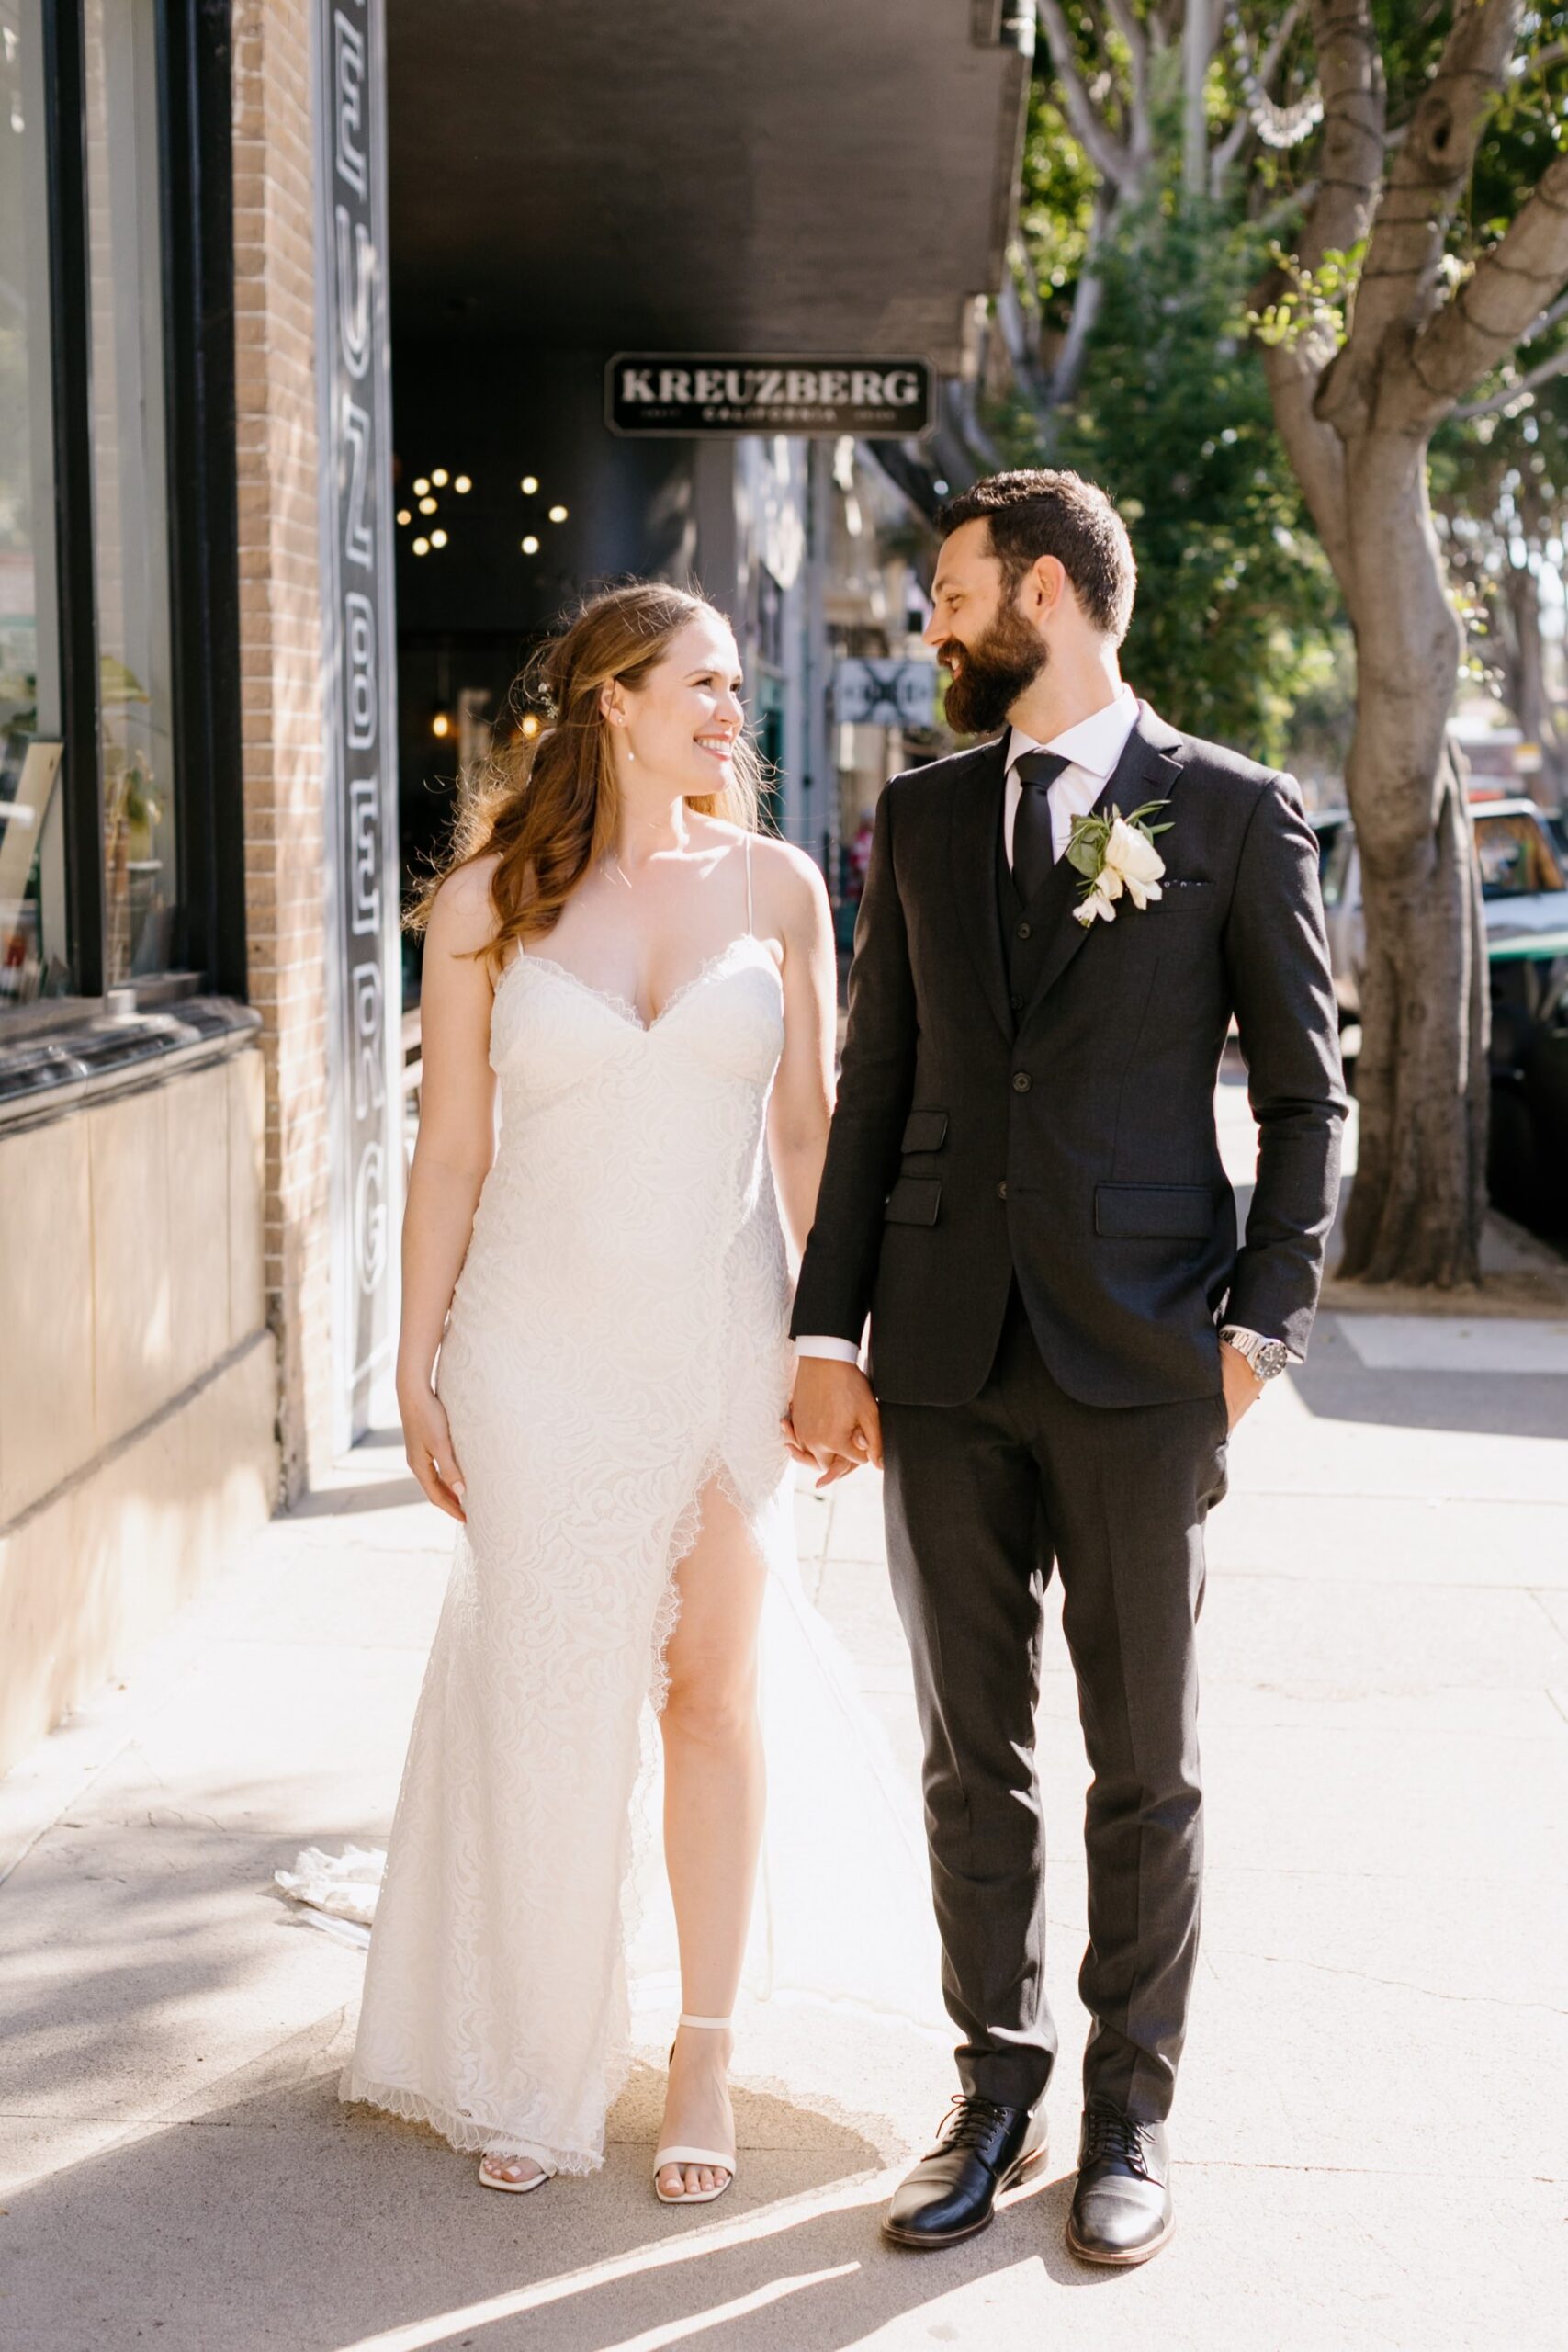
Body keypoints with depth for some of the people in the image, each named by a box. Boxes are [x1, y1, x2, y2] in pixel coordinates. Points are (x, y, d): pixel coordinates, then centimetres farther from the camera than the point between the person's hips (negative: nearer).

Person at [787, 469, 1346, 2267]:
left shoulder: (1236, 814, 0)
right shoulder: (919, 819, 11)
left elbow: (1305, 1093, 2)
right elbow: (874, 1092, 11)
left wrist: (1262, 1323, -8)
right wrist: (828, 1334, 5)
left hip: (1139, 1362, -3)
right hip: (945, 1358, 3)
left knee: (1144, 1766, 6)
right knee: (972, 1757, 10)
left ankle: (1131, 2117, 20)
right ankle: (994, 2097, 24)